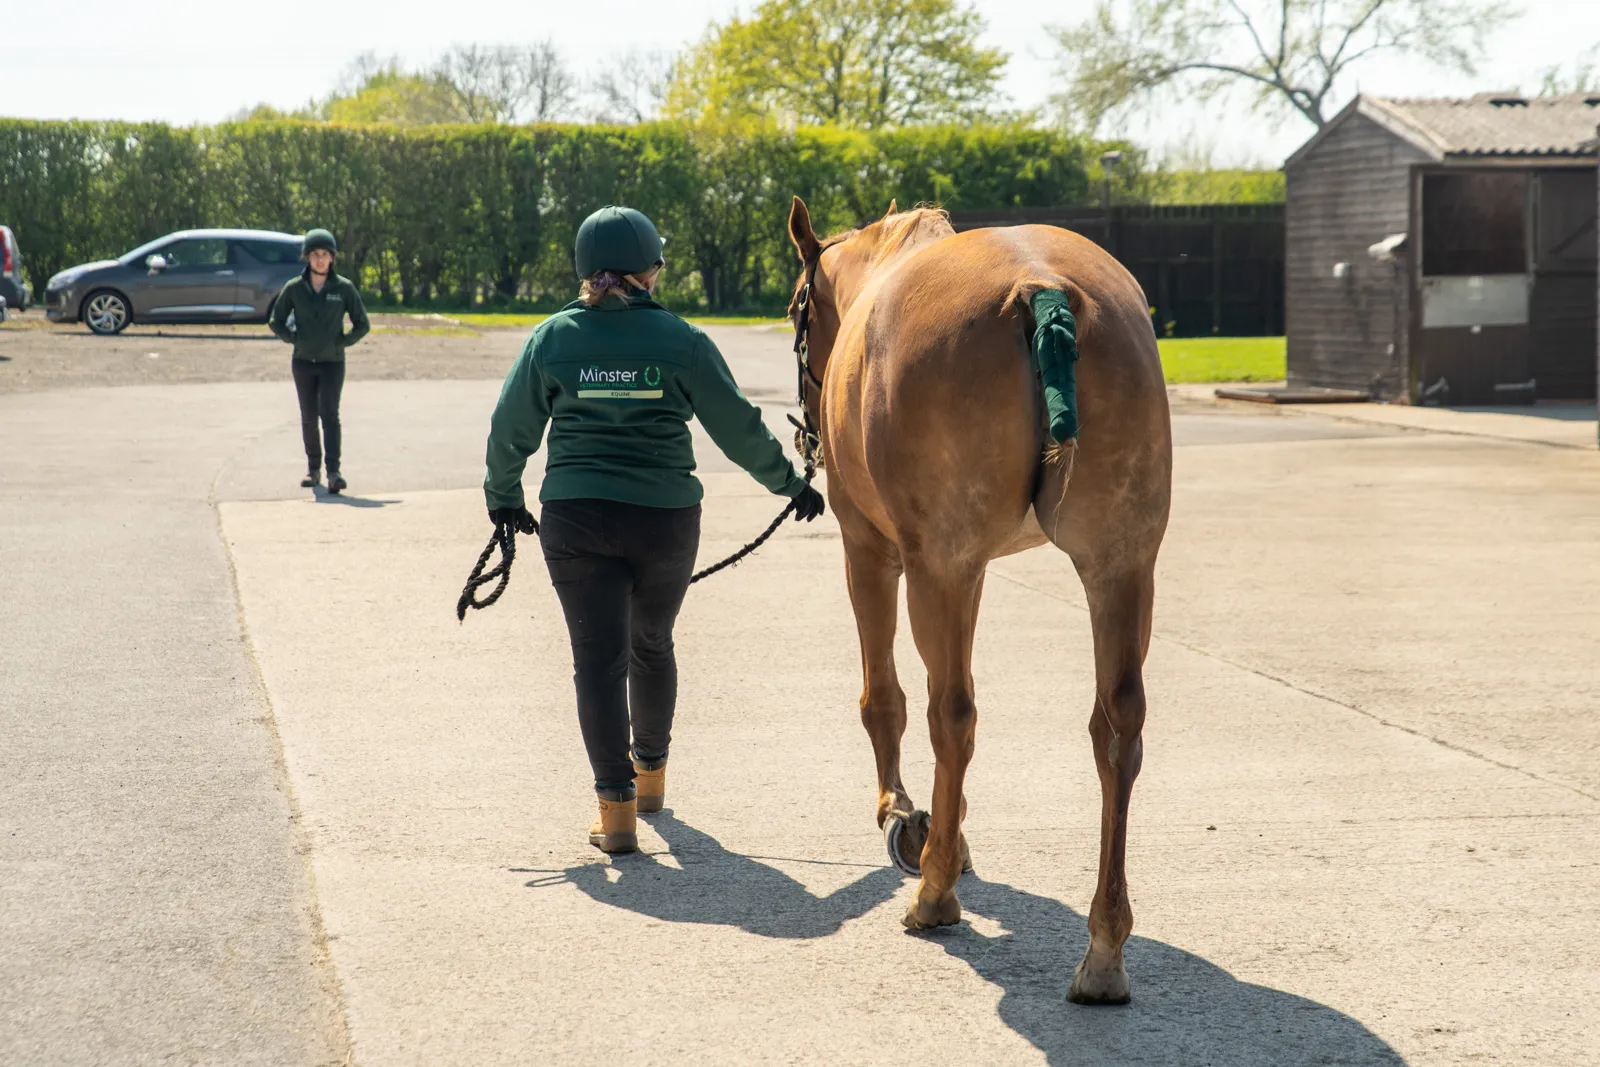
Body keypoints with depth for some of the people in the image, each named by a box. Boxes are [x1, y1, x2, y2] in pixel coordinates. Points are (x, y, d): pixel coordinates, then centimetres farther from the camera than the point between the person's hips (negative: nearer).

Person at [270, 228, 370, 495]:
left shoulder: (344, 288, -4)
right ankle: (313, 469, 21)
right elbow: (276, 321, 9)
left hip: (332, 363, -2)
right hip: (303, 363, 2)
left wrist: (342, 343, -6)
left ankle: (333, 472, -23)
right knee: (309, 418, 8)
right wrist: (294, 340, -1)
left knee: (329, 413, -16)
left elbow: (362, 324, 3)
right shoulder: (294, 288, -1)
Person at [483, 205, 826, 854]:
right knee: (652, 646, 21)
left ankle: (616, 807, -7)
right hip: (665, 519, 1)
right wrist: (791, 485, 15)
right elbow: (737, 428, 0)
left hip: (575, 520, -1)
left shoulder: (553, 337, 0)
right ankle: (651, 774, 39)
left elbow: (511, 429, 7)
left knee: (598, 658, 1)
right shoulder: (680, 340, -4)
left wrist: (502, 497, 25)